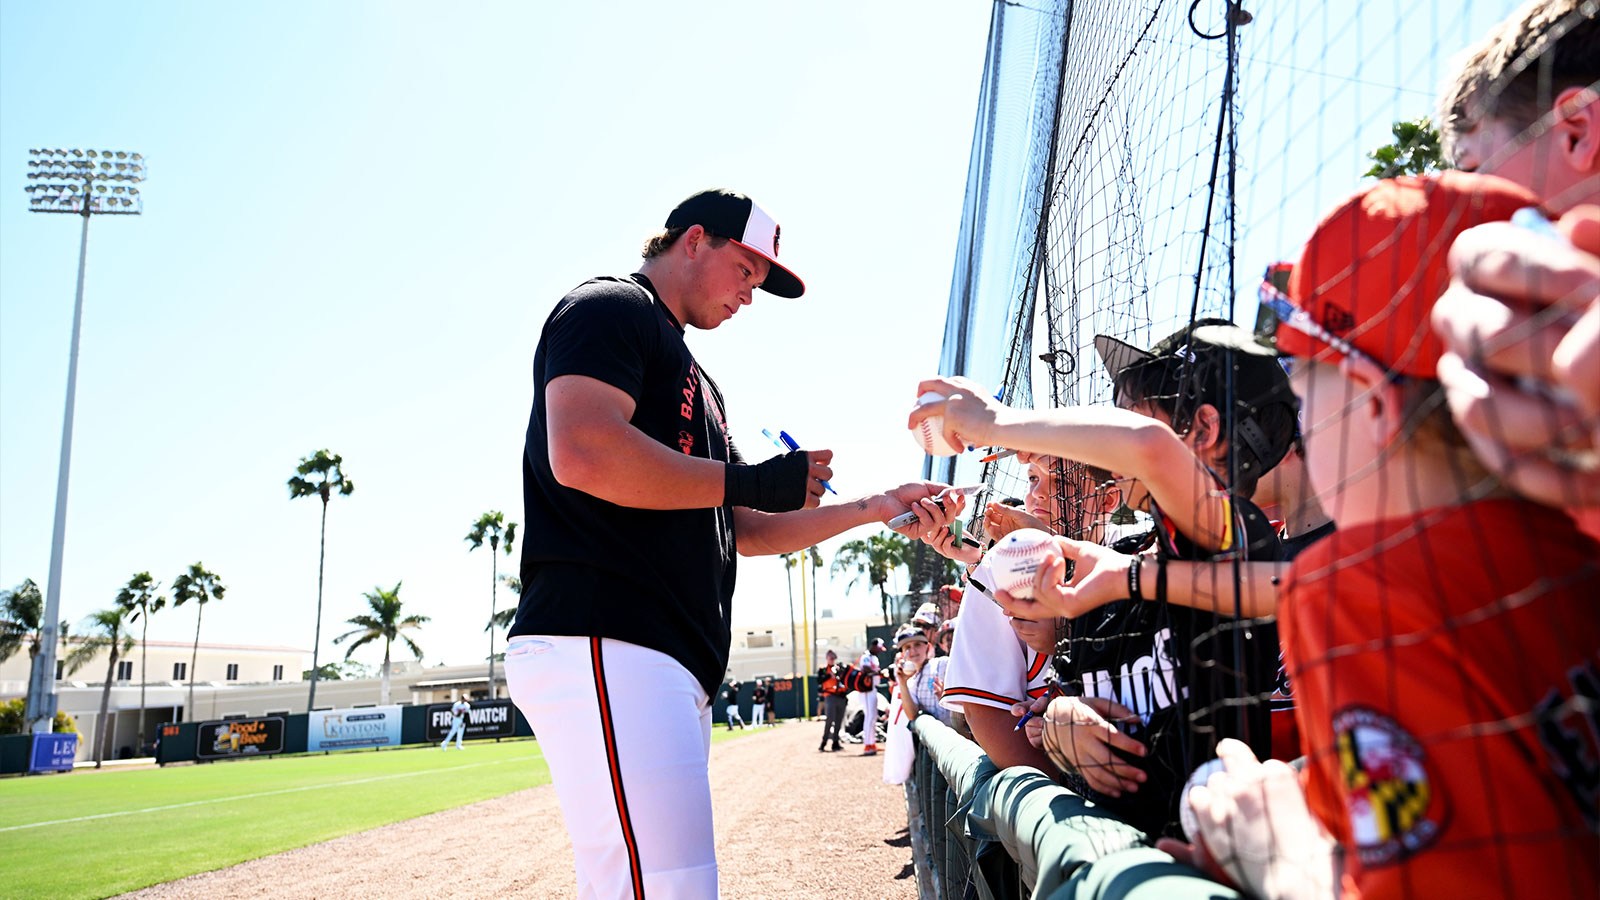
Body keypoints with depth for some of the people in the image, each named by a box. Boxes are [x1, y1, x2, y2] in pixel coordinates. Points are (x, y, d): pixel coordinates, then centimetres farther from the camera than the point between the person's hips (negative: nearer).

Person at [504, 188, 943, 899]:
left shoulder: (696, 383, 32)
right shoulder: (610, 308, 3)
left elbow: (744, 532, 31)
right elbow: (580, 453, -17)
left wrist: (874, 508, 25)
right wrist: (755, 480, -10)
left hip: (676, 668, 10)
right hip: (606, 646, -10)